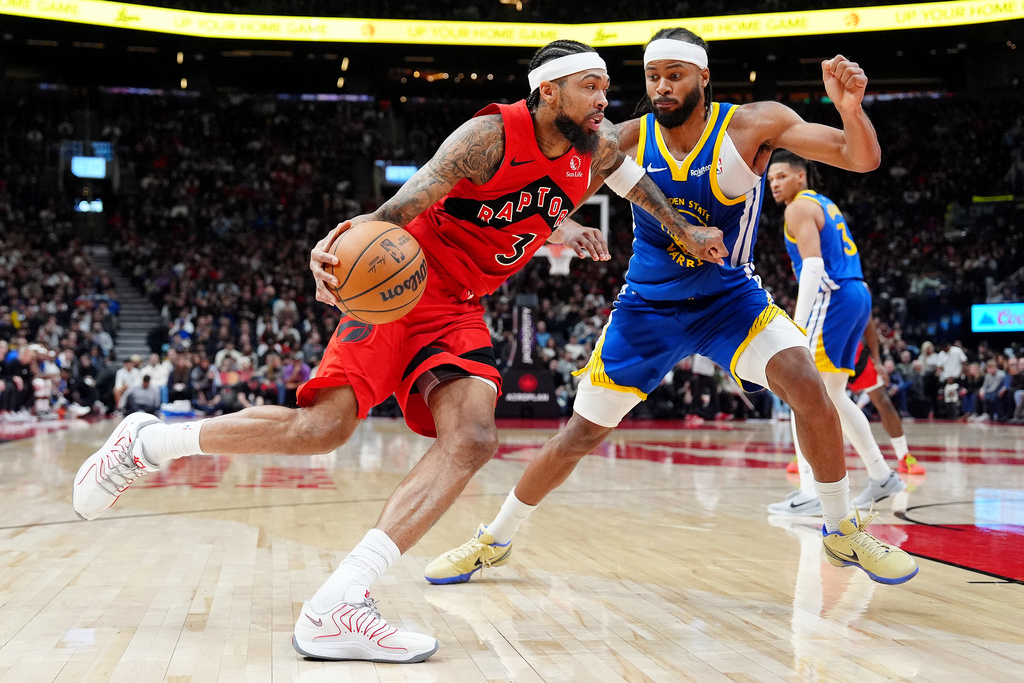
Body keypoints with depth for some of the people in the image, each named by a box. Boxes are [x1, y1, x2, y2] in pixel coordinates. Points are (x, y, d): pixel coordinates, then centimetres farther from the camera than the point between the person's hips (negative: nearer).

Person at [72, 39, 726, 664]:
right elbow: (404, 205, -26)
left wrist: (684, 228, 37)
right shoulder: (492, 135, -17)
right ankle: (146, 439, 2)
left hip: (461, 310, 6)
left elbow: (637, 179, 30)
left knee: (472, 440, -21)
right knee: (322, 427, -21)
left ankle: (335, 608, -29)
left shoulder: (596, 147, 5)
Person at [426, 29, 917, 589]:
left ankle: (842, 531, -3)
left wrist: (851, 109, -41)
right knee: (580, 435, 3)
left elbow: (861, 159, -18)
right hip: (647, 306, 1)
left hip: (730, 296, -1)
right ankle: (494, 540, 23)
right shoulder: (628, 140, -11)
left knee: (804, 381, -25)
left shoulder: (751, 125, -15)